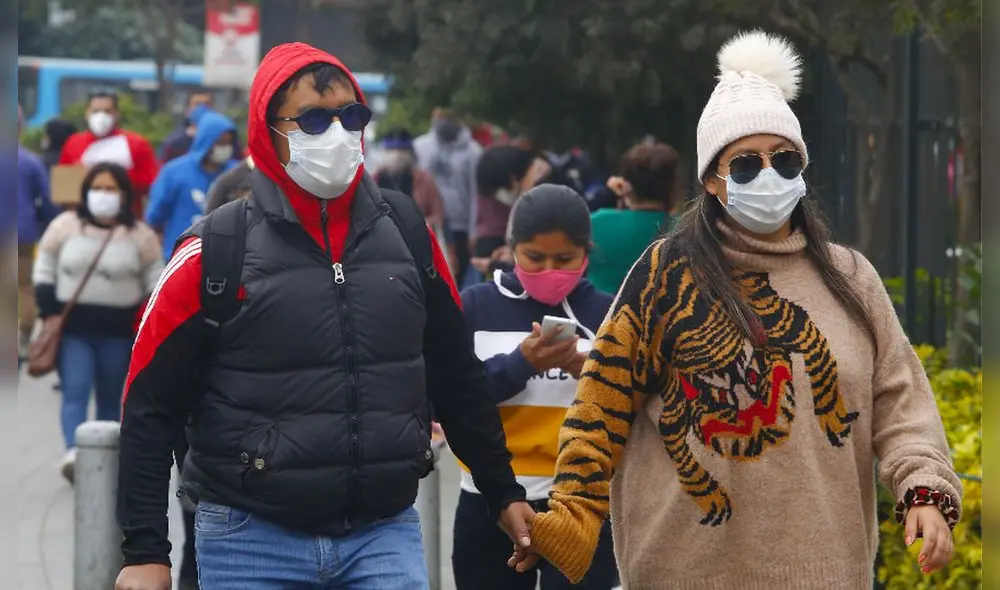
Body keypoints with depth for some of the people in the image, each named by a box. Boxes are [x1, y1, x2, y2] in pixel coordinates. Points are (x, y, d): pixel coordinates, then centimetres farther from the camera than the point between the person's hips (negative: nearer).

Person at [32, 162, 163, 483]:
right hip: (72, 327, -1)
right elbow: (44, 270, 9)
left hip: (118, 331, 1)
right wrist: (49, 313, 0)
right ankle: (74, 452, -29)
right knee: (75, 392, -15)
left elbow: (155, 283, 9)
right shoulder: (65, 226, 3)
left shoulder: (140, 235, 3)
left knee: (111, 399, 7)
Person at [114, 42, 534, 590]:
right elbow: (150, 406, -2)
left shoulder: (405, 233, 6)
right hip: (252, 543, -2)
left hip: (387, 536, 2)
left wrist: (503, 492, 18)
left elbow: (457, 378, 17)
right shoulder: (217, 251, -4)